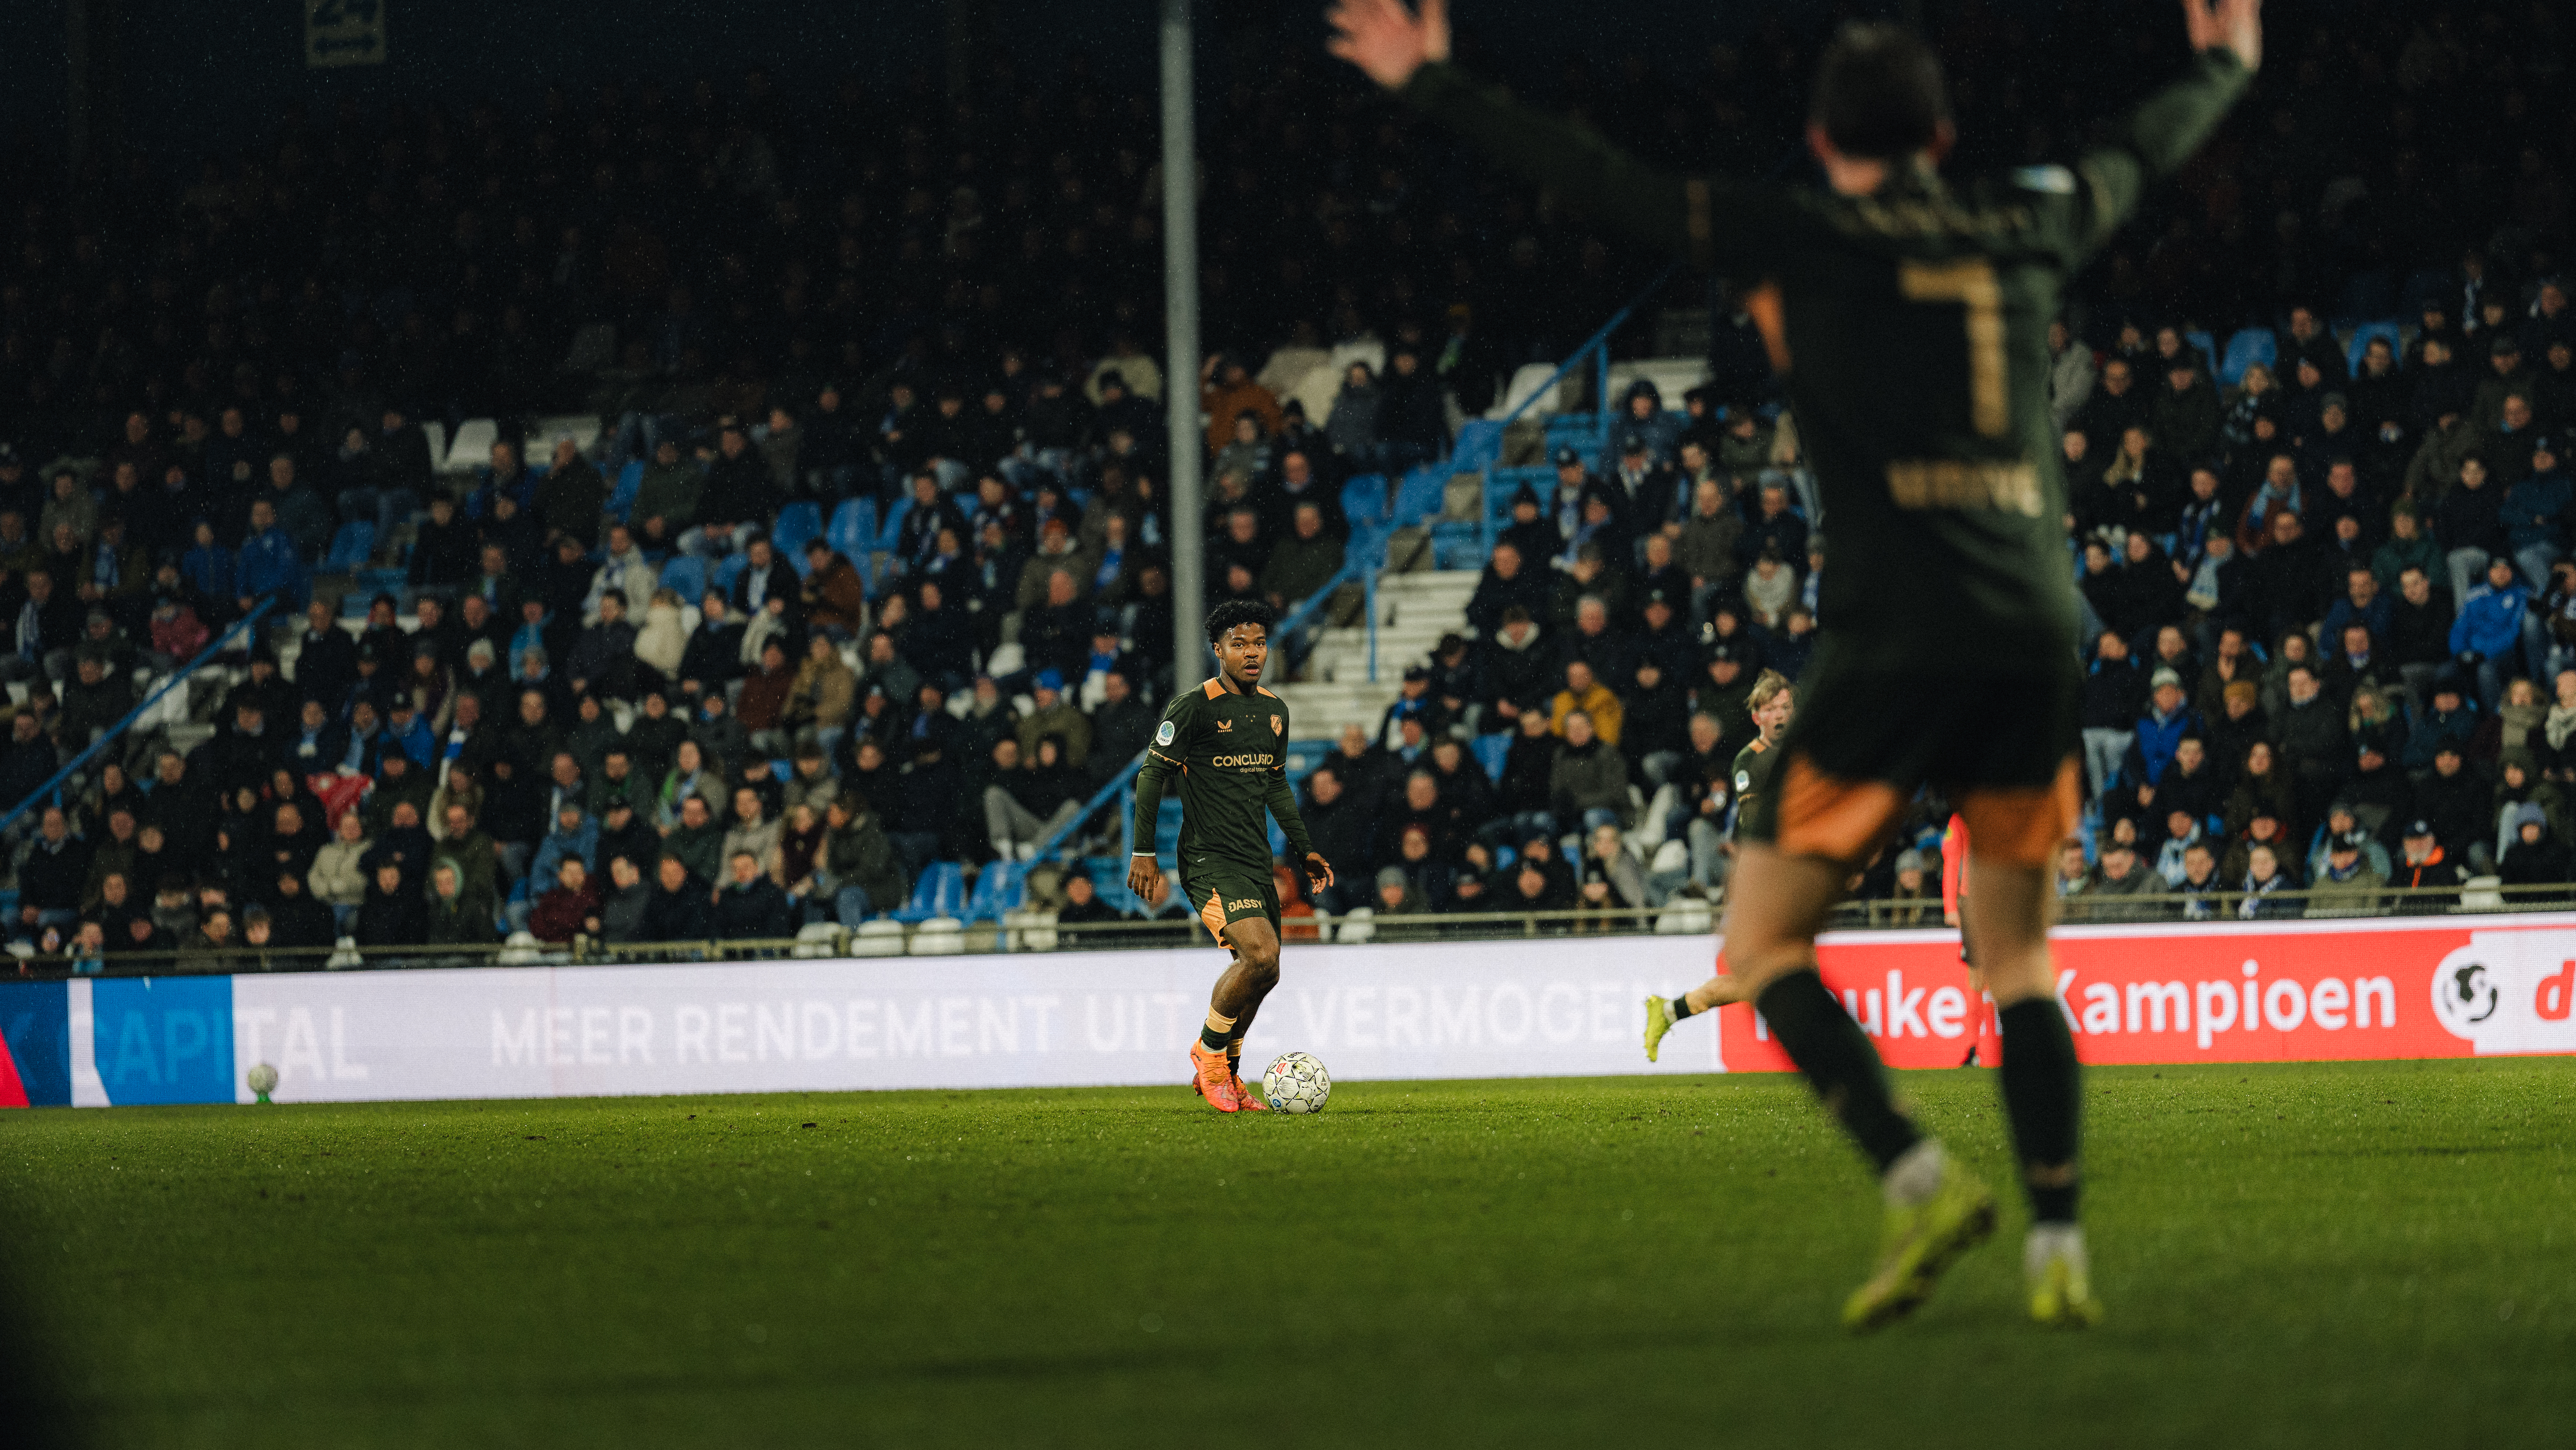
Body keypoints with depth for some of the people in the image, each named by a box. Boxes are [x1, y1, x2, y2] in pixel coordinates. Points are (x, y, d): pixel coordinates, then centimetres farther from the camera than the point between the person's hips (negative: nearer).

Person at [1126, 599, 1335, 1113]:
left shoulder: (1274, 709, 13)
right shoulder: (1194, 706, -9)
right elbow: (1153, 773, -6)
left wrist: (1305, 849, 20)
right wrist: (1144, 853, -9)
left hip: (1256, 859, 8)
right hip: (1209, 858, -8)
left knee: (1260, 973, 8)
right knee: (1261, 955, -24)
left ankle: (1226, 1077, 27)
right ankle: (1209, 1052, -2)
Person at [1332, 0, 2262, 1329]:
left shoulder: (1804, 240, 1)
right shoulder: (2026, 231, 14)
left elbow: (1602, 182, 2)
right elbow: (2140, 156, 33)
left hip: (1891, 644, -5)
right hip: (2033, 635, 5)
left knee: (1762, 949, 3)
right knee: (2018, 960, 14)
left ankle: (1920, 1183, -14)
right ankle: (2058, 1252, 3)